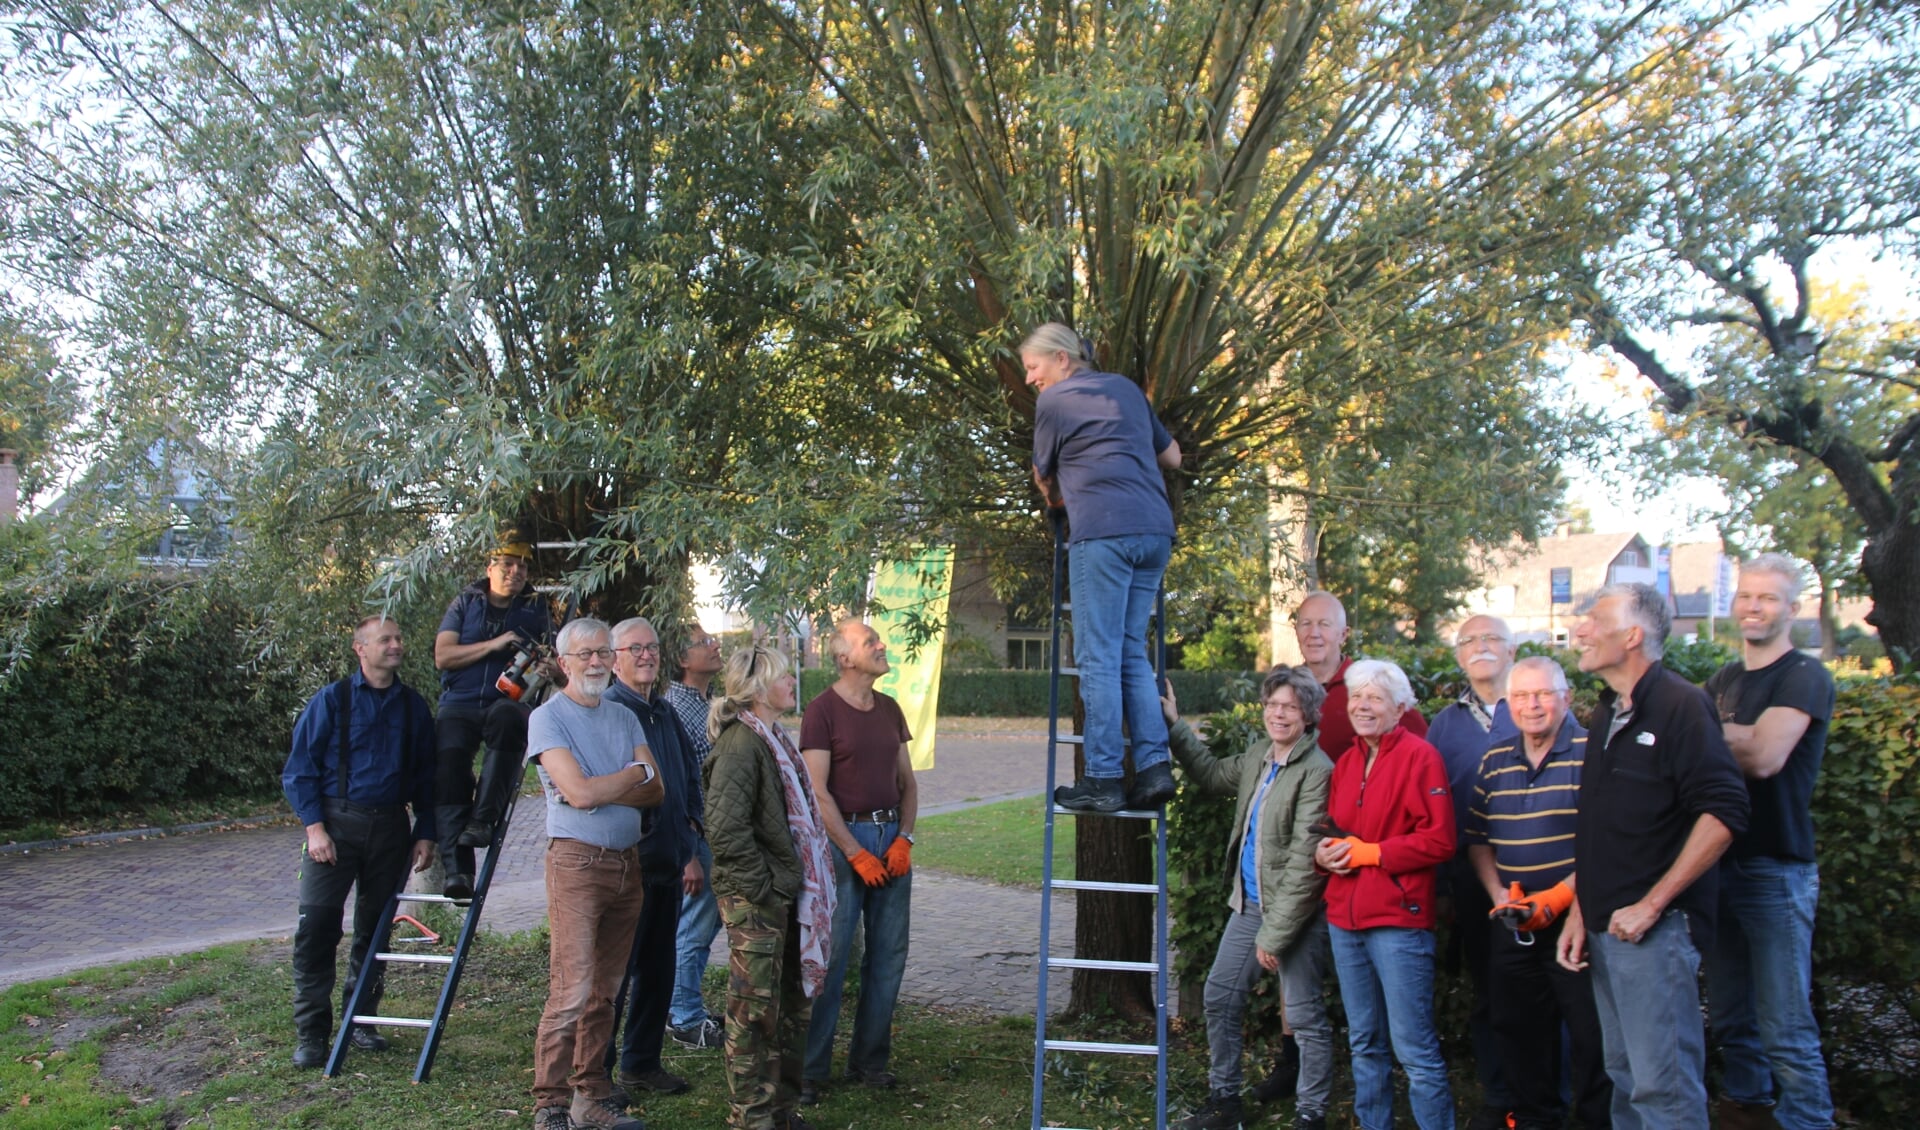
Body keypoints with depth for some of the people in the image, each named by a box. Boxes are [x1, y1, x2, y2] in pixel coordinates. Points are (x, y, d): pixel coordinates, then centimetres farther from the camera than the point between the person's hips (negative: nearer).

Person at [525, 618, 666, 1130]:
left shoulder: (624, 718, 14)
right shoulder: (548, 717, -4)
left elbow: (656, 792, 4)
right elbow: (579, 792, -17)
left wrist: (602, 790, -12)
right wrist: (635, 773, -2)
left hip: (627, 862, 6)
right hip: (577, 862, -6)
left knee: (605, 990, 11)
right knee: (572, 990, -9)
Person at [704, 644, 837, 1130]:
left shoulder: (773, 740, 14)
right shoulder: (741, 744, -17)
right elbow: (725, 827, -26)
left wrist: (795, 883, 17)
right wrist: (760, 885, -19)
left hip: (786, 895, 10)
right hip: (755, 903, -10)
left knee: (793, 1003, 17)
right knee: (756, 1009, 0)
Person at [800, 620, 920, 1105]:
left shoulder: (890, 709, 12)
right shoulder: (822, 710, -7)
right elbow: (817, 793, -12)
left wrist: (904, 839, 0)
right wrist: (856, 854, -13)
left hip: (892, 838, 6)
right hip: (844, 838, -6)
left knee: (889, 955, 9)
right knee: (829, 956, -3)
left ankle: (869, 1060, 21)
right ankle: (810, 1069, 8)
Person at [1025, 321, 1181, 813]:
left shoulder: (1054, 401, 5)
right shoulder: (1126, 389, 22)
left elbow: (1044, 477, 18)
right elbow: (1172, 456, 29)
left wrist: (1056, 501, 39)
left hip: (1103, 531, -6)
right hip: (1156, 531, 7)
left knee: (1098, 657, -4)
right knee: (1132, 652, 10)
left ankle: (1103, 778, -4)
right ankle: (1154, 766, 3)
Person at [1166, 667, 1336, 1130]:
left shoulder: (1317, 771, -19)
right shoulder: (1259, 755, 7)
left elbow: (1303, 861, -20)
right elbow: (1213, 775, 28)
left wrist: (1274, 933, -18)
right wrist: (1175, 725, 24)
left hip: (1297, 911, -8)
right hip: (1249, 903, 9)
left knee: (1305, 1016, 3)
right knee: (1220, 997, 14)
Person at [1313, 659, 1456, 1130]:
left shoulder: (1419, 756, -7)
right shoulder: (1345, 763, 14)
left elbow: (1440, 840, -14)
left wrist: (1369, 852, -15)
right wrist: (1325, 851, 1)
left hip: (1398, 919, -7)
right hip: (1345, 918, 7)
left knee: (1414, 1048, -4)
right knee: (1364, 1043, 16)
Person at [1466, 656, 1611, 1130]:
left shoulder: (1591, 753, -9)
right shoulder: (1494, 761, 10)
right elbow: (1477, 838, 14)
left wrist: (1560, 896, -19)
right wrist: (1499, 895, 0)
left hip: (1576, 919, -5)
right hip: (1511, 925, 6)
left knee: (1590, 1033, 1)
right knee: (1518, 1029, 16)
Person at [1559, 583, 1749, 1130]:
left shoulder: (1679, 704, -12)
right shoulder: (1608, 715, 14)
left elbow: (1724, 813, -20)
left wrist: (1650, 905, -19)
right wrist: (1579, 913, 11)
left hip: (1654, 927, -8)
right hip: (1605, 926, 9)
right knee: (1625, 1076, 17)